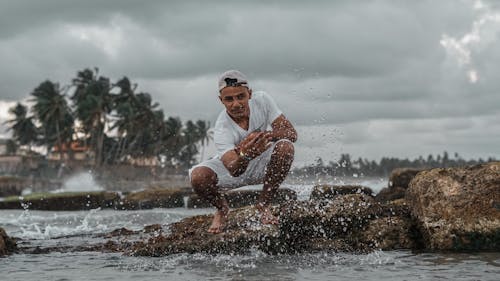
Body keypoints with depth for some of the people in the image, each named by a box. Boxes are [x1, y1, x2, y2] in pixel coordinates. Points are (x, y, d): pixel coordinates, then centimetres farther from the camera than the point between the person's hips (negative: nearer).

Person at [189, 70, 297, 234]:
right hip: (235, 164, -2)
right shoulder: (222, 130, -30)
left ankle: (264, 205, -9)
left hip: (263, 165, 2)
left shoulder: (262, 100, -21)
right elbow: (234, 170, -42)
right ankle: (222, 209, 7)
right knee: (197, 176, -31)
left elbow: (291, 133, -23)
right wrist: (244, 155, -67)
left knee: (285, 146, -32)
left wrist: (266, 135, -44)